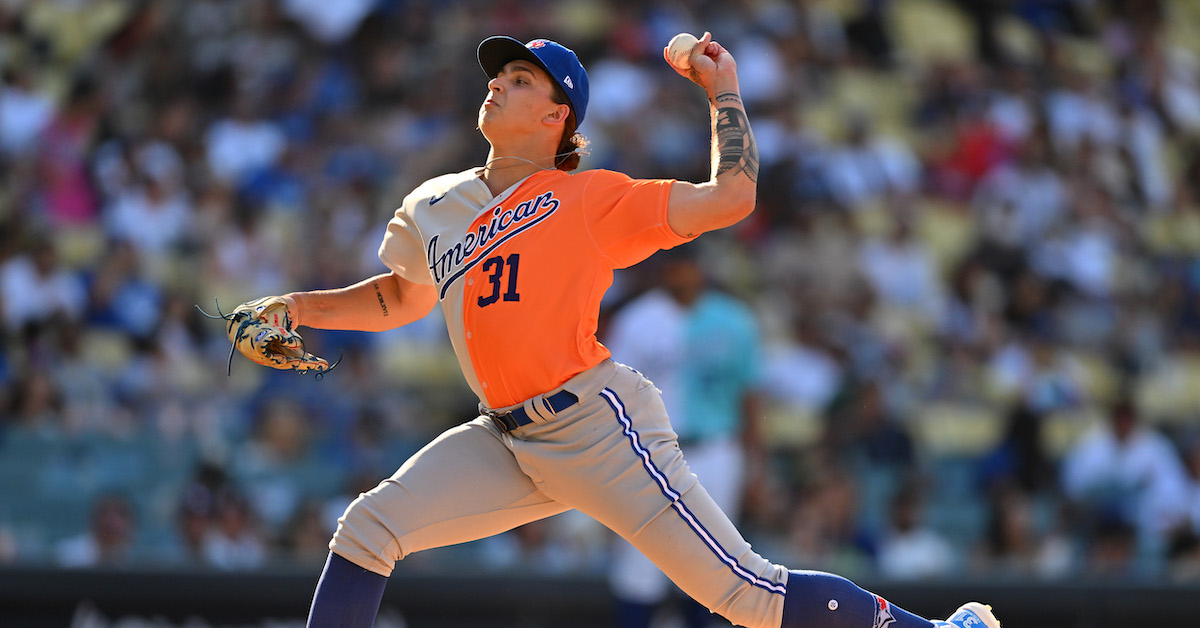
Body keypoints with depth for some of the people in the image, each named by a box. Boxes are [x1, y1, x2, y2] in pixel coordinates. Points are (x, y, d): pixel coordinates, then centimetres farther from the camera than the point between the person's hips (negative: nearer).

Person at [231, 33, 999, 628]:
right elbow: (401, 298, 31)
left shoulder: (591, 200, -2)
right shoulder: (435, 209, 13)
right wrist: (302, 308, 18)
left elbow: (730, 198, -7)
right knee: (367, 530, -5)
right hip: (508, 442, 6)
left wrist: (723, 88, 0)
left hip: (598, 427, -6)